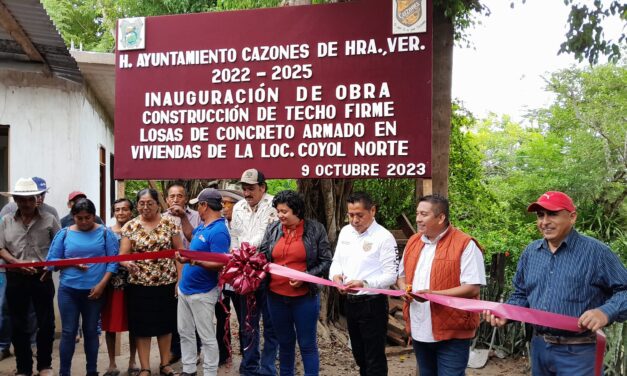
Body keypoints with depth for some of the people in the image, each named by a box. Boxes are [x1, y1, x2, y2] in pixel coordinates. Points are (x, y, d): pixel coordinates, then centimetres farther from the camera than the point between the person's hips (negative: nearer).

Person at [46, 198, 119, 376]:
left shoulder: (105, 233, -1)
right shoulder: (64, 234, 2)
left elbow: (113, 261, -5)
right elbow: (51, 260, 2)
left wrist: (102, 284, -13)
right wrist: (71, 262, -15)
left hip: (95, 291, 0)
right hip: (68, 290, 1)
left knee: (91, 331, 11)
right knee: (68, 332, 3)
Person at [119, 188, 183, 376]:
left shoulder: (169, 224, -1)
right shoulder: (130, 226, 0)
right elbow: (122, 254, -5)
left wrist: (180, 280, -4)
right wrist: (127, 263, -28)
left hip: (166, 283, 0)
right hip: (139, 285, 0)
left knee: (165, 325, 12)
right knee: (142, 327, 5)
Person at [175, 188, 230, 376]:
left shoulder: (218, 231, -22)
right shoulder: (202, 226, 7)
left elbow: (220, 264, -26)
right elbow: (191, 237, 29)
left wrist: (195, 261, -40)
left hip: (202, 293, -10)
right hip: (185, 288, 10)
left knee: (207, 337, 1)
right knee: (185, 332, 17)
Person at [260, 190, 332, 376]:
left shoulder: (316, 229, -6)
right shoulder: (272, 229, 3)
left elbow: (326, 262, -6)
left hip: (305, 297, -3)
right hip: (276, 296, 4)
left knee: (307, 344, 6)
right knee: (284, 341, 17)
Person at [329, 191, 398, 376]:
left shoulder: (384, 237, -15)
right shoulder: (345, 232, 7)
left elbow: (391, 275, -17)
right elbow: (336, 261, 14)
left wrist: (364, 283, -31)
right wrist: (336, 275, -9)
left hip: (373, 303, -7)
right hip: (350, 302, 7)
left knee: (374, 359, 3)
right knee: (359, 354, 21)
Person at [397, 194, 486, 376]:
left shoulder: (465, 244, -12)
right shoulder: (413, 242, 9)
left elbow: (472, 288, -17)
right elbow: (402, 276, 20)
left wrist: (434, 294, -26)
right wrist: (404, 288, -3)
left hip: (452, 332, -6)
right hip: (419, 330, 7)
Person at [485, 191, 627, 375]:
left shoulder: (595, 251, -9)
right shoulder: (530, 252, 7)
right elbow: (521, 295, 16)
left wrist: (606, 312, -25)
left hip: (578, 352, -5)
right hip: (538, 346, 5)